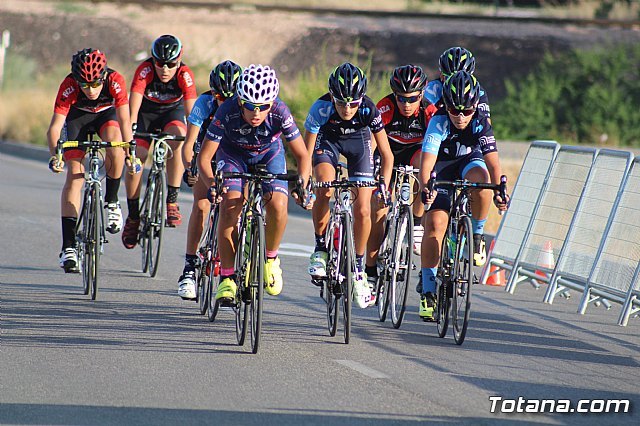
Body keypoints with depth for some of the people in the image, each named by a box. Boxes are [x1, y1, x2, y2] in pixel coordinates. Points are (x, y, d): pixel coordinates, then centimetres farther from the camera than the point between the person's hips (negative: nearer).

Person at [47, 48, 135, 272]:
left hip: (106, 113, 0)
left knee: (115, 143, -33)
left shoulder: (115, 81, -34)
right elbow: (55, 127, -37)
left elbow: (124, 120, -35)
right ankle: (69, 247, -15)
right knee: (74, 175, -13)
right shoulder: (69, 87, -34)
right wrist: (55, 155, -53)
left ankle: (111, 201, -9)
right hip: (77, 116, 0)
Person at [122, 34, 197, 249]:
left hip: (172, 112, 0)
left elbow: (191, 111, -32)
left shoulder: (185, 75, -28)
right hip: (146, 113, 0)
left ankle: (172, 201, -26)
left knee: (178, 140, -33)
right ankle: (133, 216, 0)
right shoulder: (145, 70, -30)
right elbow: (133, 104, -37)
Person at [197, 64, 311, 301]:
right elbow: (204, 158, -29)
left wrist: (302, 184, -42)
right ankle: (227, 278, -14)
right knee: (230, 206, -24)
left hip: (269, 154, 0)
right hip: (233, 153, 0)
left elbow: (302, 155, -23)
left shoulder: (280, 112, -33)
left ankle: (271, 258, 4)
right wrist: (212, 184, -48)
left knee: (278, 205, -24)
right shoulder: (227, 112, -35)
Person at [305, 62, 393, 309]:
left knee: (363, 210, -8)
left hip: (358, 140, 1)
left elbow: (386, 154, -24)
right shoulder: (321, 108, -35)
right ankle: (320, 248, -7)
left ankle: (359, 268, 9)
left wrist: (383, 184, -35)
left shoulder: (369, 110, -33)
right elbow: (306, 152, -29)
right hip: (327, 138, -1)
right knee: (325, 190, -28)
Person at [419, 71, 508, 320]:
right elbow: (426, 162, -39)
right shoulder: (439, 122, -29)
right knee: (435, 222, -18)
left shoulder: (481, 123, -24)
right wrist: (426, 187, -55)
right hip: (442, 168, -1)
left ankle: (477, 235, -13)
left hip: (469, 162, 1)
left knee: (481, 176, -35)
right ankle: (428, 291, -13)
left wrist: (498, 191, -43)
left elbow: (493, 161, -29)